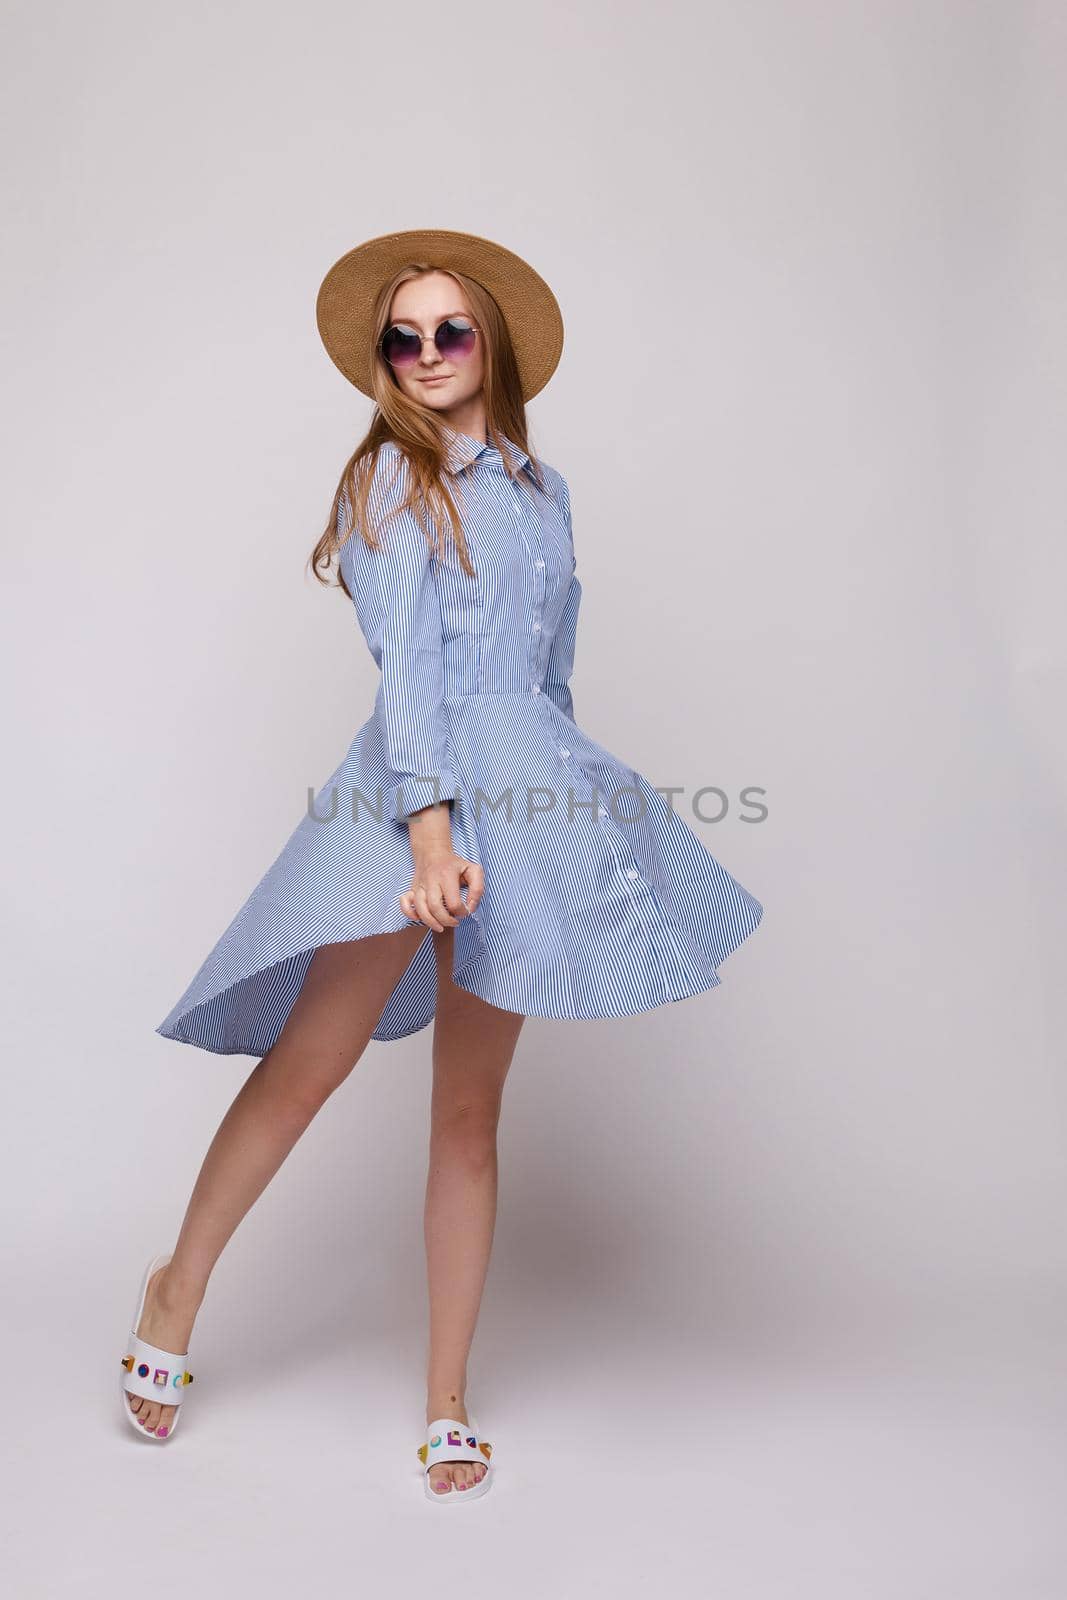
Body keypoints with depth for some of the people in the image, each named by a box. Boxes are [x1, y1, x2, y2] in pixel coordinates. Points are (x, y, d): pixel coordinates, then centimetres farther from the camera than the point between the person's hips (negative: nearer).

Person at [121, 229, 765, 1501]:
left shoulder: (542, 490, 19)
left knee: (470, 1108, 5)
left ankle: (448, 1402, 13)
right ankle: (177, 1290, 14)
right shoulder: (391, 475, 2)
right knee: (311, 1061, -11)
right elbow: (404, 663, -10)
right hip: (415, 785, -4)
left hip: (526, 789, 5)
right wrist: (429, 821, -21)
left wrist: (551, 775, 18)